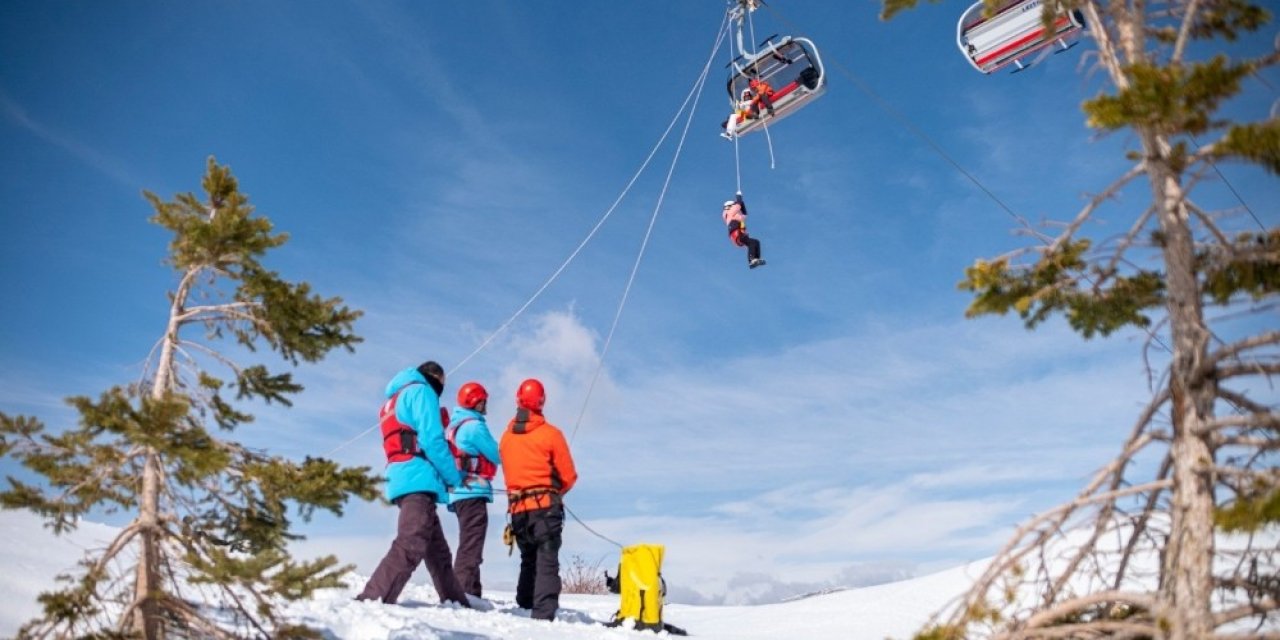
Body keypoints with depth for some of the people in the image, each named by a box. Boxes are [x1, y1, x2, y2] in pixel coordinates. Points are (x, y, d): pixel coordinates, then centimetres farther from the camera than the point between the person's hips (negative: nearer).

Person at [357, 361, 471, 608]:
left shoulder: (393, 402, 29)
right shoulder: (421, 391, 2)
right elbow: (432, 439, -10)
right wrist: (455, 476, -2)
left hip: (402, 481, 10)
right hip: (418, 480, -10)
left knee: (437, 550, 14)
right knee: (410, 547, -19)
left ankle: (455, 603, 19)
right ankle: (371, 602, -28)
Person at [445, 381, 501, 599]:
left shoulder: (454, 425, 17)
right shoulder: (474, 426, -11)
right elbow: (497, 456, -7)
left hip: (459, 493, 10)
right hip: (473, 492, -10)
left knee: (466, 545, 15)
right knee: (471, 547, -9)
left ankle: (461, 593, 18)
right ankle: (467, 594, -11)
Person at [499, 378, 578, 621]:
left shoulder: (506, 436, 6)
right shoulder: (550, 433, -8)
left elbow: (509, 471, 8)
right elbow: (568, 476, -4)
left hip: (517, 508, 5)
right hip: (545, 507, -5)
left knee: (528, 560, 20)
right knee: (547, 561, -5)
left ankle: (525, 606, 21)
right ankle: (544, 614, -16)